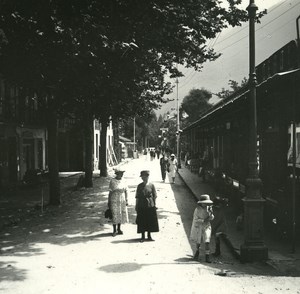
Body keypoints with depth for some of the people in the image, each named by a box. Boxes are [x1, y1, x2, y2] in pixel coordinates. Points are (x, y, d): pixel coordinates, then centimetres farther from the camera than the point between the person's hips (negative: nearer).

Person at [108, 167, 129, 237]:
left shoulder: (123, 181, 6)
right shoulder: (112, 181, -6)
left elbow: (126, 191, 9)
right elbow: (110, 192, -4)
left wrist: (126, 200, 3)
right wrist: (109, 202, -3)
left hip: (122, 201, 5)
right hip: (114, 201, -4)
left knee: (121, 215, 8)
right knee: (115, 215, -5)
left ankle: (119, 229, 22)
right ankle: (114, 230, 5)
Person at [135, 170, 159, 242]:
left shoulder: (151, 185, 0)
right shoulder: (139, 186, 2)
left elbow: (154, 196, 3)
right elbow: (137, 197, 5)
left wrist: (155, 205, 0)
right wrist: (136, 206, 4)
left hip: (150, 206, 0)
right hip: (141, 206, 0)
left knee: (150, 221, 6)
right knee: (142, 222, 4)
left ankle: (149, 235, 21)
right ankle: (143, 236, 16)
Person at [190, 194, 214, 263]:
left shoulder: (209, 208, -4)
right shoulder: (197, 209, -14)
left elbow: (211, 218, 0)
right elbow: (195, 219, -13)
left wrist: (211, 213, -19)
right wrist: (203, 220, -24)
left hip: (206, 227, 1)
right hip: (198, 227, -1)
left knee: (207, 241, -12)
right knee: (198, 242, 12)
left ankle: (207, 256, -7)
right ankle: (197, 251, 43)